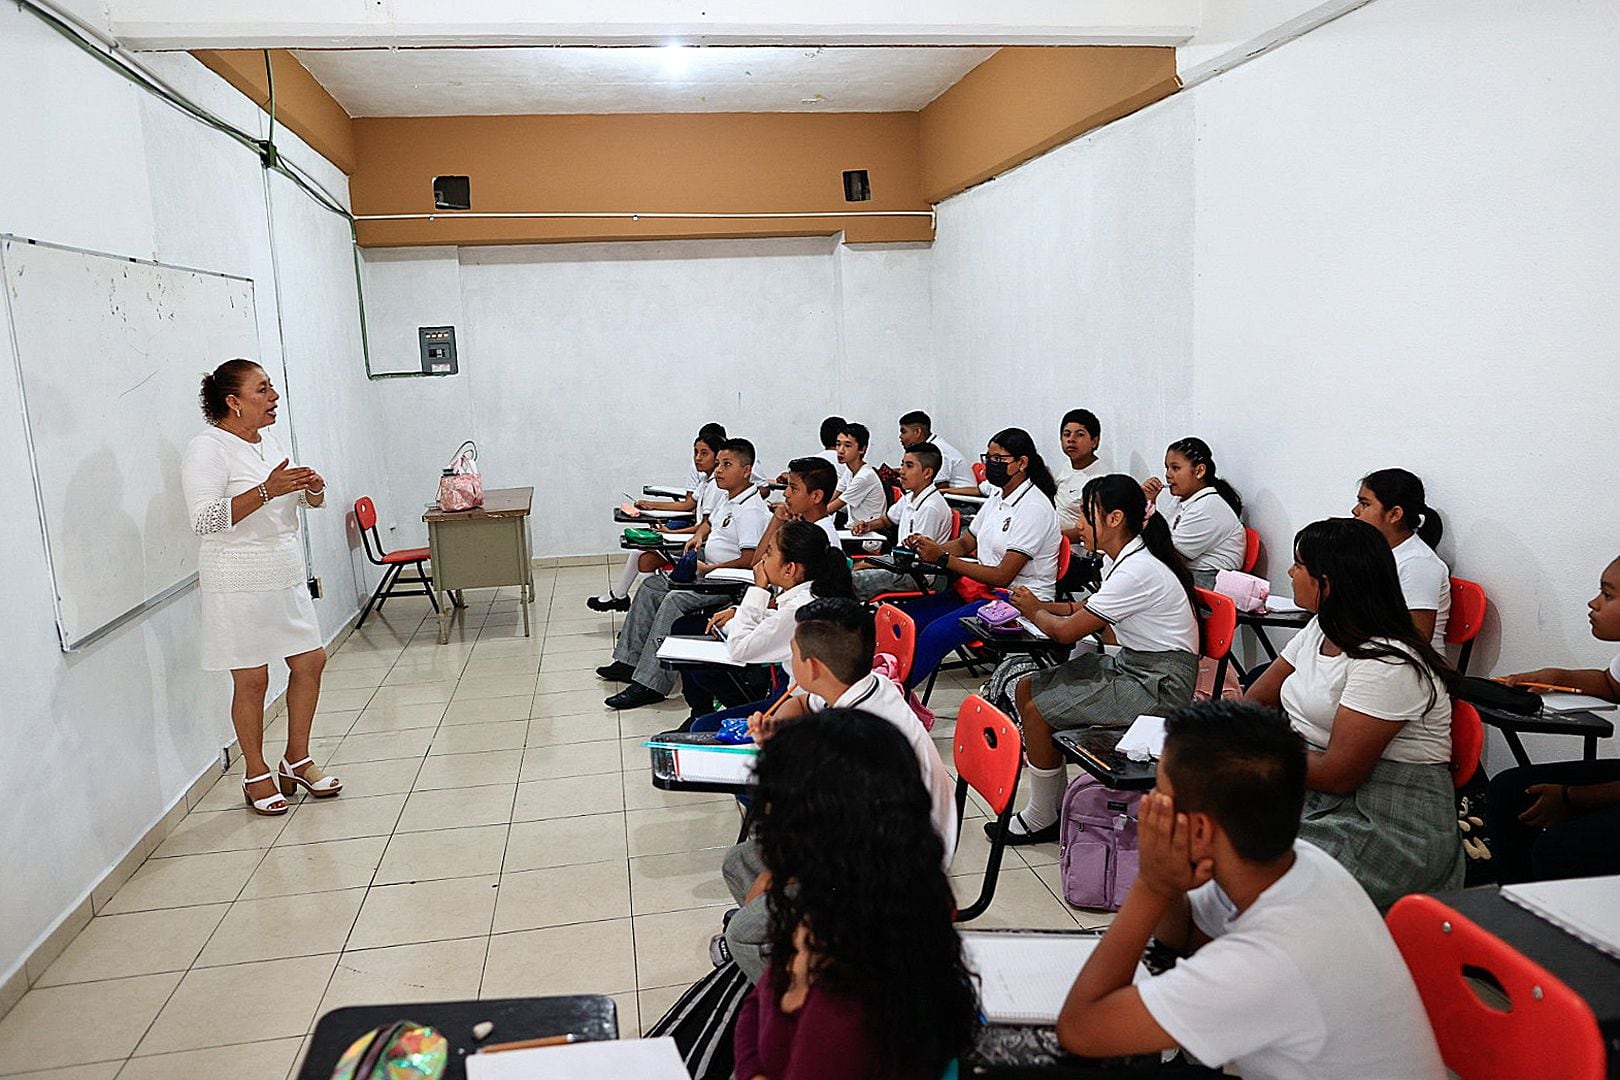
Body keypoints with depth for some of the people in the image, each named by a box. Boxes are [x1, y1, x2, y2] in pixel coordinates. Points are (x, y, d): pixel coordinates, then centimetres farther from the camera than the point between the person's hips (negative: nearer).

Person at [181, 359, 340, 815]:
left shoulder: (267, 442, 11)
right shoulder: (207, 449, -13)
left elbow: (307, 501, 19)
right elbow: (204, 519, -24)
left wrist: (312, 488, -5)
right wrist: (267, 490, -30)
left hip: (286, 576, 8)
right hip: (240, 584, -8)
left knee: (310, 662, 9)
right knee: (252, 680, 2)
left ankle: (297, 759, 25)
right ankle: (256, 774, 18)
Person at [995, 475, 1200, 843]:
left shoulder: (1137, 571, -24)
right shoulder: (1120, 559, 6)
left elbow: (1067, 631, -20)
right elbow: (1090, 608, 22)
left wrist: (1034, 611, 1)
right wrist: (1042, 606, 6)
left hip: (1159, 684, -10)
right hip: (1130, 665, 10)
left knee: (1038, 712, -14)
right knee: (1026, 690, 6)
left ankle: (1041, 820, 4)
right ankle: (1054, 803, 13)